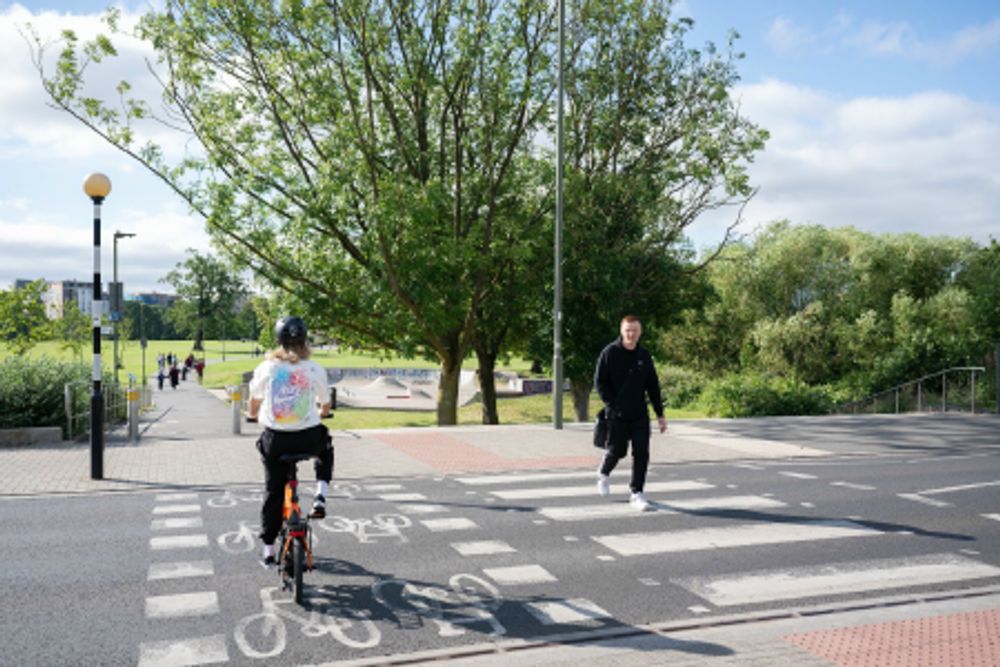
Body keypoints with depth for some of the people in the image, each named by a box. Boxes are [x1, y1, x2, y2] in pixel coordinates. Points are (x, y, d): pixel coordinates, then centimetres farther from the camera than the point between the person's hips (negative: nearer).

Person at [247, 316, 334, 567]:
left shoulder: (266, 368, -3)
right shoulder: (315, 370, -4)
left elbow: (253, 408, 6)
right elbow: (326, 408, 8)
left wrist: (254, 415, 29)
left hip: (275, 440, 1)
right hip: (309, 438, -1)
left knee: (273, 492, 17)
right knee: (326, 449, 33)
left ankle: (268, 550, 25)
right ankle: (320, 496, 14)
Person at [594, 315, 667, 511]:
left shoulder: (644, 355, 7)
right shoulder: (610, 353, -5)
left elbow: (653, 387, 10)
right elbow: (599, 382, -4)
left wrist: (660, 414, 8)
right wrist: (612, 404, -11)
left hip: (640, 416, 3)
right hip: (617, 416, -3)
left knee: (641, 454, -3)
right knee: (617, 451, 5)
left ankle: (637, 493, 8)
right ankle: (603, 474, 36)